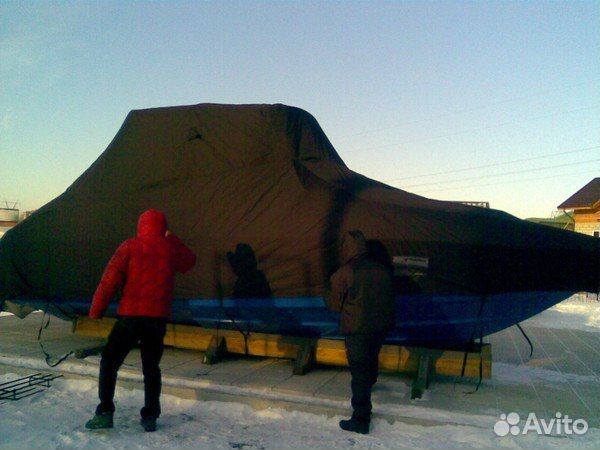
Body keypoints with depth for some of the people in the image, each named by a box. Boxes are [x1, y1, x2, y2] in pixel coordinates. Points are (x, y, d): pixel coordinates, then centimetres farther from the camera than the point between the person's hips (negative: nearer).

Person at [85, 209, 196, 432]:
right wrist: (172, 239, 34)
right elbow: (190, 261, 28)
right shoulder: (170, 248, 7)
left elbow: (110, 279, -6)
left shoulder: (130, 246, -1)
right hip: (158, 317, 3)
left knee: (109, 363, 11)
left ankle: (105, 413, 6)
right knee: (151, 367, 14)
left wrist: (96, 310, 0)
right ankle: (150, 417, 14)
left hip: (130, 315, -3)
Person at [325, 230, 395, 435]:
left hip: (357, 329, -6)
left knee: (359, 373, 1)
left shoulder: (343, 273, -17)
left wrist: (328, 298, 15)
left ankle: (361, 420, 7)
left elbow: (335, 304, -6)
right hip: (381, 326, 6)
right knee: (372, 358, 31)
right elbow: (389, 298, 9)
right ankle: (369, 384, 57)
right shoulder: (383, 269, -2)